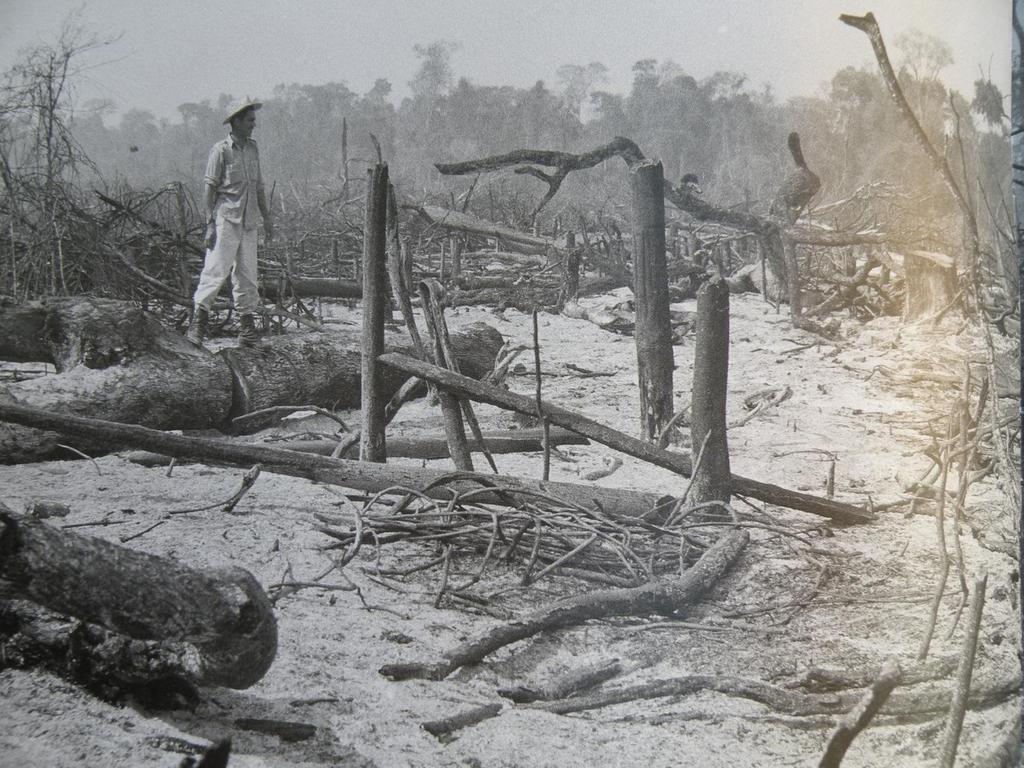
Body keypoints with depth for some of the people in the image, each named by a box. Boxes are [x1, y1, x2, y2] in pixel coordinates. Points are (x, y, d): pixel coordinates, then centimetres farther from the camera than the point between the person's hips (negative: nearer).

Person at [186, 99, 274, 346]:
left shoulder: (252, 148, 13)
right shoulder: (221, 150, -7)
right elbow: (209, 188, -9)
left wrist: (266, 217, 20)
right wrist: (210, 224, -14)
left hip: (248, 221, 7)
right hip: (226, 219, -6)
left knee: (247, 274, 8)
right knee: (216, 270, -10)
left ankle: (247, 321, 14)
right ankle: (198, 320, -5)